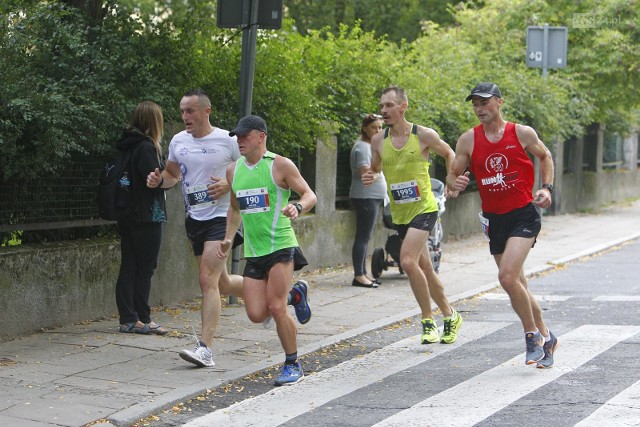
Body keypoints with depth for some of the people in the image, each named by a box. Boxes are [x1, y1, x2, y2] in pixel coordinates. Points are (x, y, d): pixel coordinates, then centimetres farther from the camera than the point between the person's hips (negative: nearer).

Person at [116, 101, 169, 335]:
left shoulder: (127, 145, 11)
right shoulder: (146, 147, -15)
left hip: (128, 217, 8)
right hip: (147, 217, -8)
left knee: (128, 267, 8)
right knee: (145, 269, 0)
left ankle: (128, 319, 10)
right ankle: (142, 319, 4)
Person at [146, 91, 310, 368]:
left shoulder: (227, 141, -7)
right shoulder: (178, 142, 7)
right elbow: (172, 174, 21)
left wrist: (229, 184, -17)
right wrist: (159, 180, -2)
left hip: (221, 217, -6)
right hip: (194, 219, 6)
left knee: (207, 280, -17)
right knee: (221, 284, 12)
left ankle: (205, 349, -18)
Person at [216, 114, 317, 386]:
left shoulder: (280, 165, -5)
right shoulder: (233, 171, 11)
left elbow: (310, 195, -4)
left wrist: (298, 208, -25)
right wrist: (228, 238, 12)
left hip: (281, 246, -6)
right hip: (253, 251, 6)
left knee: (276, 308, -14)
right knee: (256, 314, -2)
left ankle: (293, 365, 4)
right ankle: (292, 293, 29)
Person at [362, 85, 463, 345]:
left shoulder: (424, 135, -9)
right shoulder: (378, 140, 1)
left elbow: (448, 154, 9)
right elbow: (375, 169, 15)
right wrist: (370, 178, -8)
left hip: (424, 208, -5)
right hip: (399, 214, 5)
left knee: (408, 261, -23)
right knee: (424, 268, 14)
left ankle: (428, 320, -11)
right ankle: (450, 316, 31)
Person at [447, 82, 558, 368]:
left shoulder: (522, 133, -4)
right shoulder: (469, 140, 0)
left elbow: (545, 156, 13)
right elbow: (453, 174, 5)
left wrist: (546, 188, 0)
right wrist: (454, 183, -19)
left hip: (524, 215, -4)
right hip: (494, 219, 4)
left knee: (507, 277, -21)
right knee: (517, 285, 10)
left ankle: (532, 335, -3)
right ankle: (545, 337, 29)